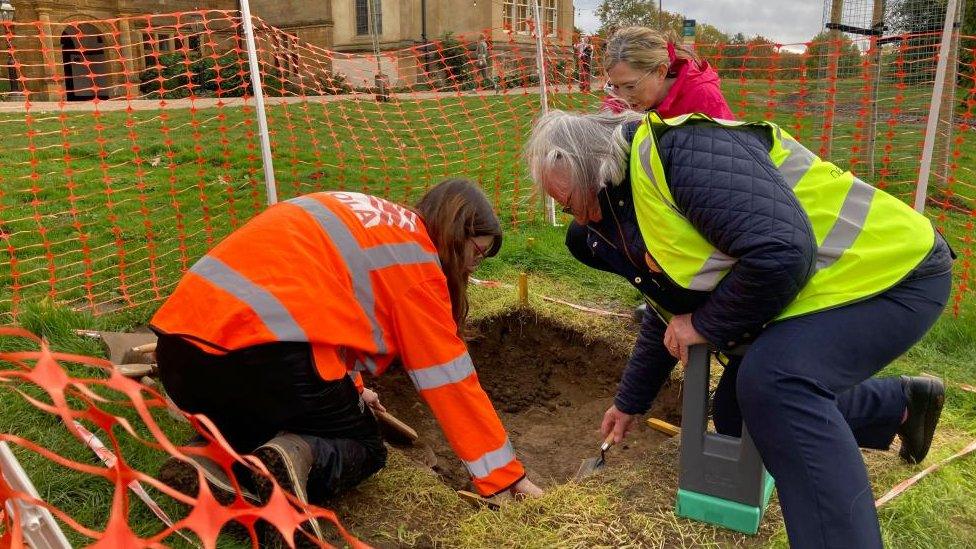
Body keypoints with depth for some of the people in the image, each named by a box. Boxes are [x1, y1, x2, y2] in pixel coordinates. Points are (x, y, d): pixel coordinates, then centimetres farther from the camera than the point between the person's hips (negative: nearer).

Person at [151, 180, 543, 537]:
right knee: (365, 447, 17)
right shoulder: (416, 255, 3)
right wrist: (507, 475, 10)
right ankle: (297, 459, -13)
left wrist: (347, 389, 44)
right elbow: (448, 376, 3)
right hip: (259, 351, -8)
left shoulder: (358, 218, 25)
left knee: (263, 419, 35)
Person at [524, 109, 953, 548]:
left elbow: (781, 253, -36)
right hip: (806, 296, 10)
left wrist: (706, 325, -19)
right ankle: (902, 404, 26)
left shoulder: (683, 150, -24)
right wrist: (629, 403, 26)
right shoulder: (632, 195, 7)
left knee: (773, 379, -33)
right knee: (736, 415, 11)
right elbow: (666, 320, 19)